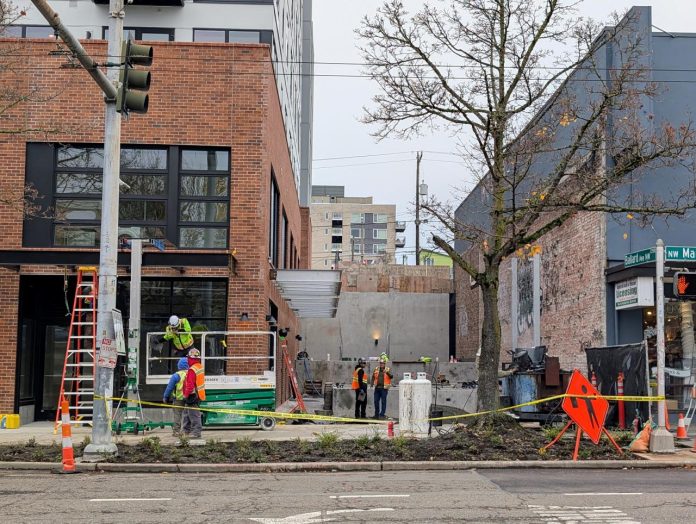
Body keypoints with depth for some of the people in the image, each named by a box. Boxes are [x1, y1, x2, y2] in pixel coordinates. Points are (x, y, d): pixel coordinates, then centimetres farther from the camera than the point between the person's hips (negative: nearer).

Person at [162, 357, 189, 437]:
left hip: (178, 399, -3)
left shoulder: (176, 376, -11)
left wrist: (165, 397, 4)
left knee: (177, 415, 3)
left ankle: (176, 431, 2)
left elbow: (169, 387, -6)